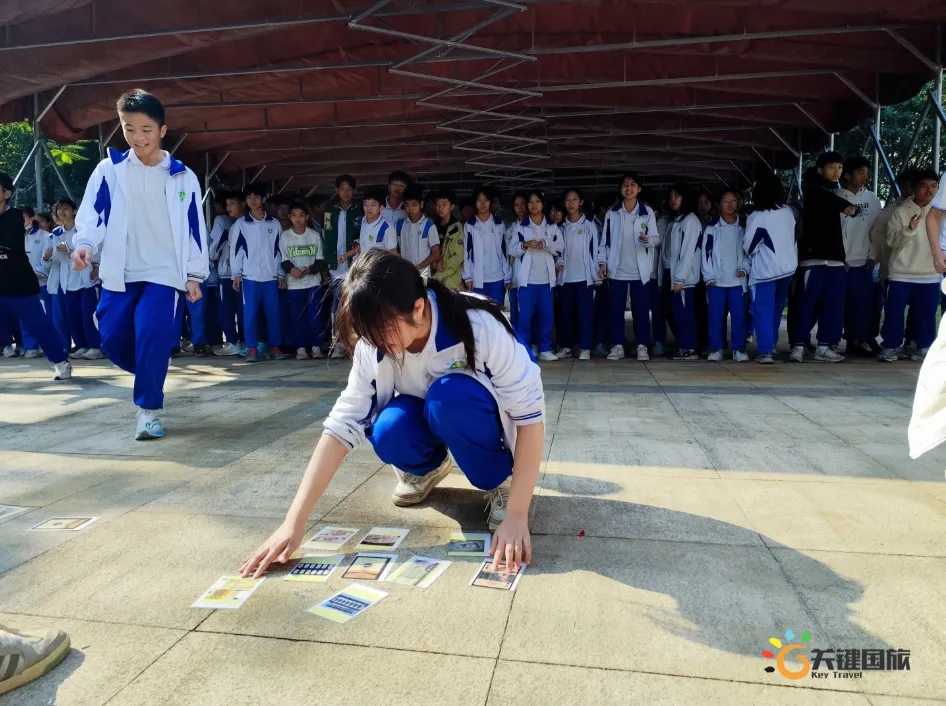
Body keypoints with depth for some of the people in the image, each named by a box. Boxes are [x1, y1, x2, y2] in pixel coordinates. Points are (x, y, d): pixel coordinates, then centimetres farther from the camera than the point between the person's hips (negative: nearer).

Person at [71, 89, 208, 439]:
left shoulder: (182, 177, 3)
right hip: (119, 272, 3)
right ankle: (150, 377, 33)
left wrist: (194, 274, 5)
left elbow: (194, 228, 6)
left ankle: (148, 409, -3)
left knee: (152, 334, -17)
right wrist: (85, 244, -17)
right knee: (113, 337, 3)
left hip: (164, 271, -2)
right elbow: (93, 214, 3)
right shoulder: (109, 169, 4)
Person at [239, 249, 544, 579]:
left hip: (487, 422, -3)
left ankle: (502, 480, -8)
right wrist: (294, 522, -30)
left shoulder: (480, 326, -33)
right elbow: (342, 424, -23)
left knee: (449, 394, -36)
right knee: (388, 433, -30)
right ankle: (429, 467, 5)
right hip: (432, 422, 3)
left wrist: (517, 515, -34)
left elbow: (530, 414, -30)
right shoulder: (374, 345, -22)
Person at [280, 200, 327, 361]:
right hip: (294, 283, 0)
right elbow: (283, 259, 2)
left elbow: (321, 260, 3)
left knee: (314, 316, -3)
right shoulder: (284, 236, 5)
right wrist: (291, 269, -19)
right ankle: (300, 348, 8)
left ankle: (316, 347, 5)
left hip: (313, 282, 0)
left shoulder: (315, 235, 5)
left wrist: (310, 269, -15)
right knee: (297, 316, 1)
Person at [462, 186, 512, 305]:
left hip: (497, 278, 1)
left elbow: (504, 251, 7)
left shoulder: (499, 224, 8)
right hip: (477, 279, -1)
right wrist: (468, 276, -4)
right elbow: (467, 252, 3)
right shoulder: (469, 225, 5)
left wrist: (508, 276, 2)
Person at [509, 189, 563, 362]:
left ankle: (545, 349, 11)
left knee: (547, 315, 2)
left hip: (546, 278, 1)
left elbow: (560, 248, 0)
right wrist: (525, 245, -16)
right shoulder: (521, 227, 7)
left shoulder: (552, 227, 10)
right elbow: (511, 250, 2)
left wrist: (545, 244, -15)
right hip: (527, 278, -1)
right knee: (525, 315, -3)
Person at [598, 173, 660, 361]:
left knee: (641, 309, 3)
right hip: (617, 270, 2)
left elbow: (657, 239, -1)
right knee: (616, 309, 4)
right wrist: (602, 262, 0)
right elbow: (605, 240, 8)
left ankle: (642, 346, 10)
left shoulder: (647, 212, 1)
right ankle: (617, 346, 12)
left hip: (640, 270, -1)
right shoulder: (612, 213, 6)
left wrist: (648, 240, -23)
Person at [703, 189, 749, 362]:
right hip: (716, 280, -1)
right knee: (715, 315, 0)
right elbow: (706, 252, -1)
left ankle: (739, 349, 10)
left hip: (738, 280, 2)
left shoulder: (743, 227, 9)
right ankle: (716, 349, 8)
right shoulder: (712, 228, 2)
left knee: (739, 315, 1)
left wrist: (744, 268, -5)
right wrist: (709, 277, -7)